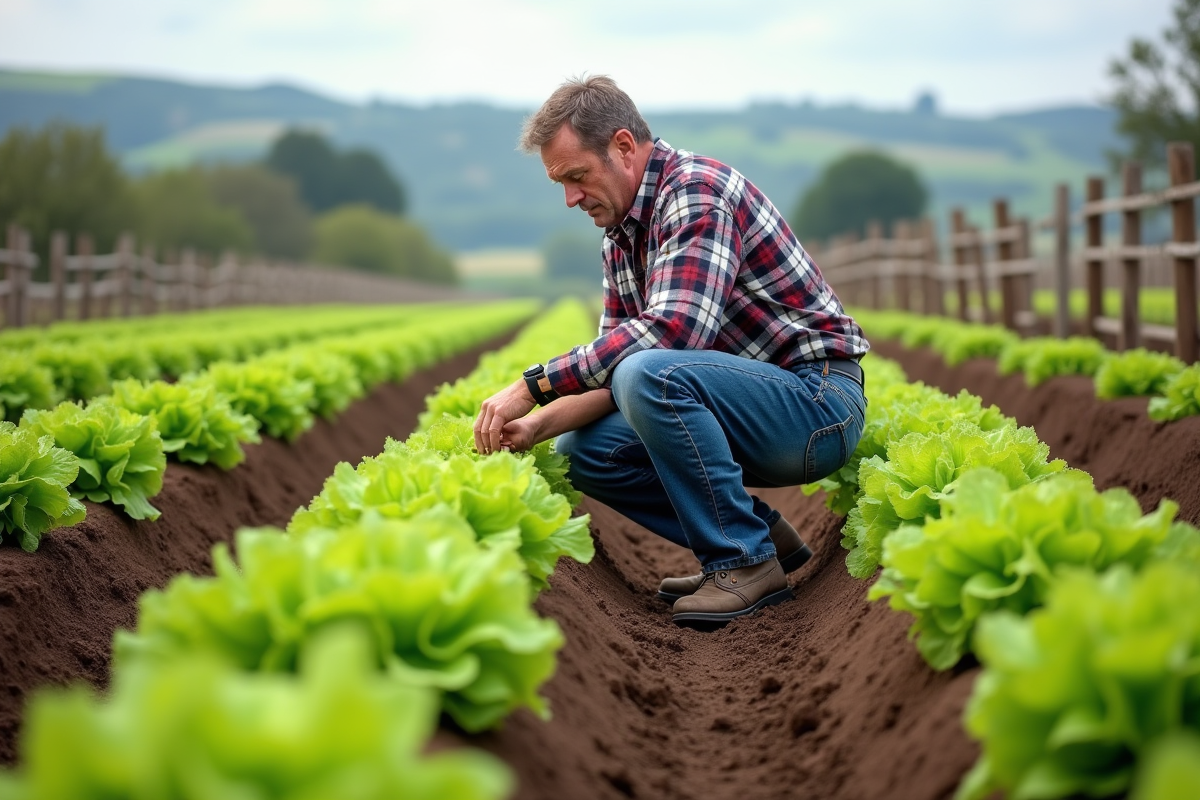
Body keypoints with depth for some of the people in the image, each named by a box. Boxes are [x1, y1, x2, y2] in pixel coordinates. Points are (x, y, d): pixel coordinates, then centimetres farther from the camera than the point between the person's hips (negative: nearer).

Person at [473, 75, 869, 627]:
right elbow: (612, 372, 9)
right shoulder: (621, 239, 11)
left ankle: (746, 561, -16)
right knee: (581, 450, 1)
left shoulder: (695, 190, -17)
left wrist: (535, 384, -28)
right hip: (749, 406, 9)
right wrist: (541, 424, -10)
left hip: (819, 401, -9)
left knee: (650, 374, -32)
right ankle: (762, 535, 7)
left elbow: (672, 330, -31)